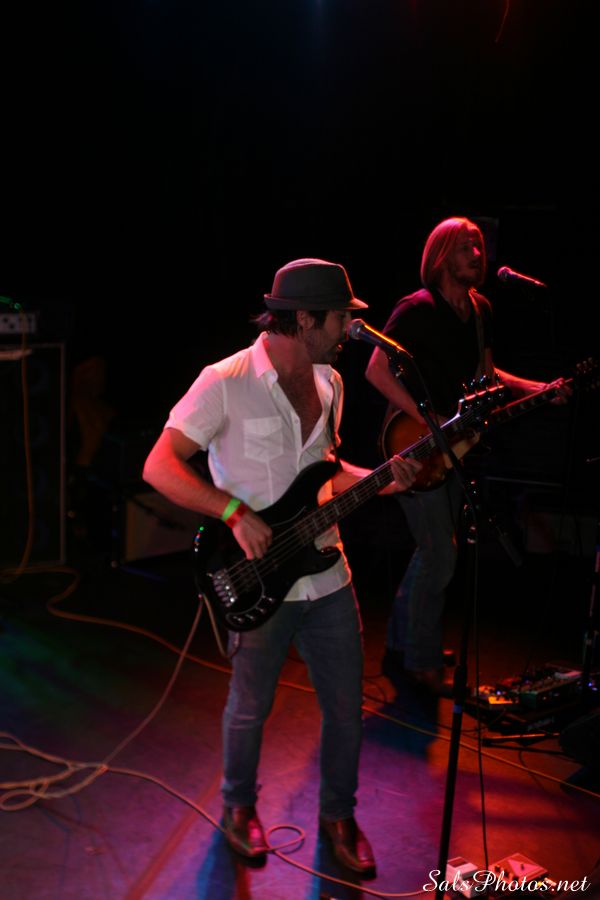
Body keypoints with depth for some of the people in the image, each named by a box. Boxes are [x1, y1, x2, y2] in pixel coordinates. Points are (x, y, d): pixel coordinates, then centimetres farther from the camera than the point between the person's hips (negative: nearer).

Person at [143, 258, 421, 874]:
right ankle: (238, 807, 41)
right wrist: (236, 513, -24)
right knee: (251, 706, 14)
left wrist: (376, 479, 1)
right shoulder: (226, 382, -16)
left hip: (327, 575, 6)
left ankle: (338, 814, 38)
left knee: (347, 708, 14)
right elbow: (159, 466, -17)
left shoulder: (328, 382, 6)